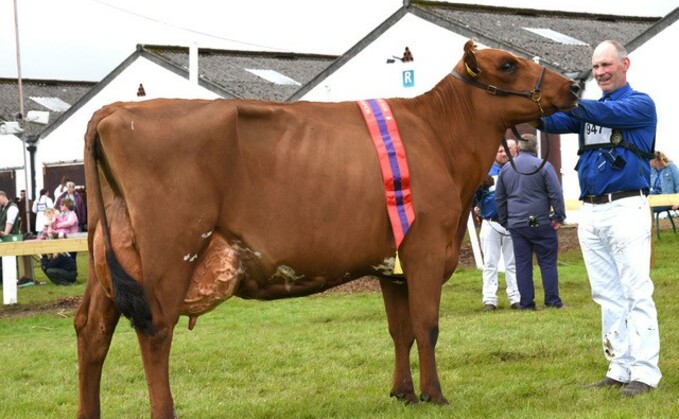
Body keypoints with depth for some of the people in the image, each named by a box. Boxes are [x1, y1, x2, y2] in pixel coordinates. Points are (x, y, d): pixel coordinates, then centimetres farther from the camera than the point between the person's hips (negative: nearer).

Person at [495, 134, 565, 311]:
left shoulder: (506, 168, 9)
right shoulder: (543, 166, -6)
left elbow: (499, 198, 16)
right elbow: (556, 194, -10)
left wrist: (505, 221, 23)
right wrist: (559, 217, -3)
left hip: (516, 224, 3)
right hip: (541, 223, -3)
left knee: (522, 263, 6)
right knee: (548, 262, 3)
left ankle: (526, 302, 4)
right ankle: (552, 300, 1)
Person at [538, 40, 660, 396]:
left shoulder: (640, 104, -2)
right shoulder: (589, 108, 18)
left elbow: (603, 113, -20)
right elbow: (555, 122, 2)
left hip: (625, 206, -7)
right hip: (590, 211, 7)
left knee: (636, 292, -7)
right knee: (608, 295, 9)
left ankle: (644, 371, -6)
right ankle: (620, 368, 14)